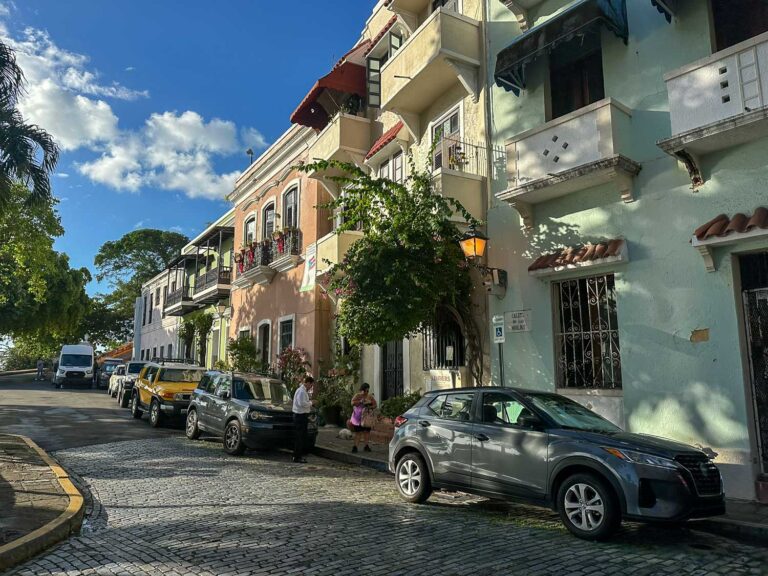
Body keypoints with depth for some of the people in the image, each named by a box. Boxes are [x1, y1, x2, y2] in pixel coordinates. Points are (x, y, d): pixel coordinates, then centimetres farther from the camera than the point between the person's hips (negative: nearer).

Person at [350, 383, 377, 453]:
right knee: (358, 432, -5)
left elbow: (375, 405, 7)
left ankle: (366, 446, 11)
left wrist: (370, 407, -13)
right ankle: (355, 446, -5)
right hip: (358, 417, -3)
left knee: (367, 431, 3)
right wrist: (361, 401, -25)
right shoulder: (357, 396, -3)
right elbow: (352, 403, -17)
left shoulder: (370, 396, 7)